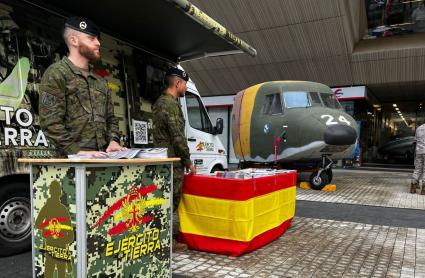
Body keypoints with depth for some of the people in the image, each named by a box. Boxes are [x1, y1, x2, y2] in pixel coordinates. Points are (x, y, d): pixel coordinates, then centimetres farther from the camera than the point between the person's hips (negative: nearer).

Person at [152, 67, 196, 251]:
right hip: (173, 161, -10)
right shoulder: (171, 104, -15)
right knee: (171, 201, -3)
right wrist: (189, 162, -10)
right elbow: (178, 137, -19)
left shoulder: (160, 102, 17)